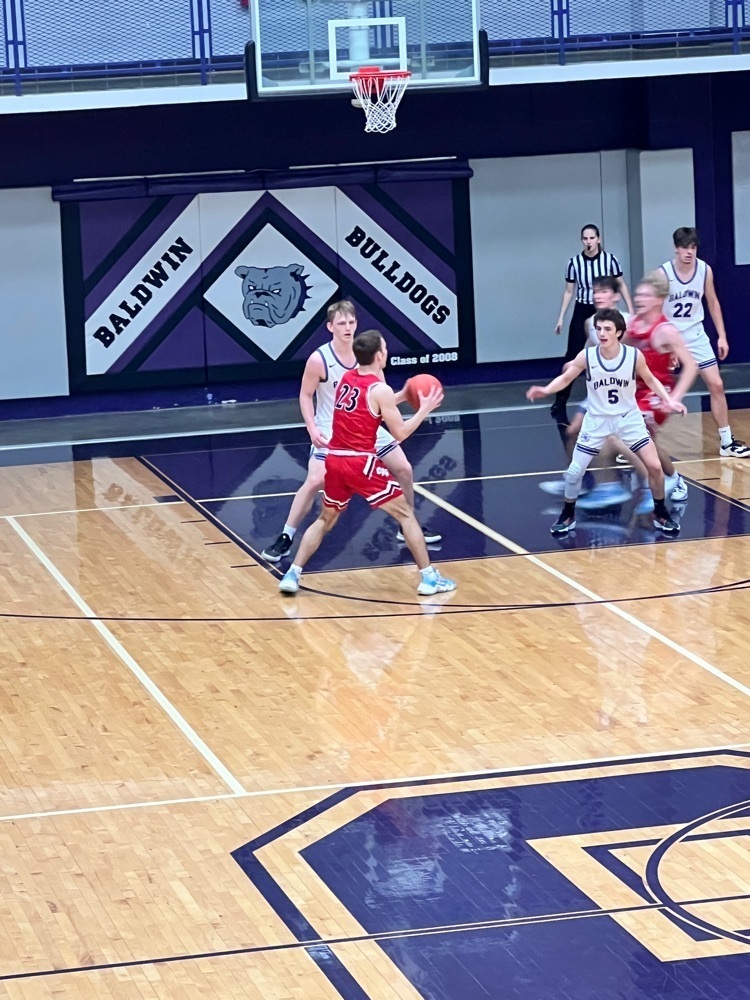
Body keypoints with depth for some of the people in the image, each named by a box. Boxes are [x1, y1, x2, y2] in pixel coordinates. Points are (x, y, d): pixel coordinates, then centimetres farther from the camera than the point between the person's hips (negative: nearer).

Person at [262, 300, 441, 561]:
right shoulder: (319, 359, -18)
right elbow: (305, 396, -8)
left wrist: (403, 395, -16)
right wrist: (312, 429, -20)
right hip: (331, 432, -5)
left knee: (404, 470, 5)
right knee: (315, 482, -20)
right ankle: (285, 539, -9)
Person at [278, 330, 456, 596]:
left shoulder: (346, 378, 11)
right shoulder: (380, 389, -9)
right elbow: (400, 433, -7)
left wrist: (401, 397, 27)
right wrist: (424, 409, 3)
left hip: (335, 459, 6)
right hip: (361, 463, -6)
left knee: (326, 520, 22)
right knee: (405, 513, 6)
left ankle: (292, 574, 11)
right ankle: (429, 578, 4)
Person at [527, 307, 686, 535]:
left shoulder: (634, 355, -16)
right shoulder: (586, 357, -17)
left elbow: (650, 380, 2)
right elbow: (565, 378, -3)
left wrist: (668, 401, -10)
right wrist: (546, 390, -22)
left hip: (629, 418, 0)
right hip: (597, 421, 0)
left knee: (654, 466, -8)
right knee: (574, 472, -2)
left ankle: (660, 514, 13)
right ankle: (568, 516, 22)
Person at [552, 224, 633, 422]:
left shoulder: (609, 259, -6)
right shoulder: (575, 262, -4)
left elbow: (621, 286, 3)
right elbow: (569, 292, 4)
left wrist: (631, 310, -2)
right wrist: (561, 317, 1)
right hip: (582, 313, 0)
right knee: (572, 357, -6)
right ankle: (560, 404, -5)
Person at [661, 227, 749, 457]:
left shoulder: (705, 270, -5)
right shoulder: (663, 273, -17)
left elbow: (712, 302, 9)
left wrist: (722, 336, 6)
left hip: (695, 336, 4)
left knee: (716, 386, 0)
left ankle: (727, 443, 8)